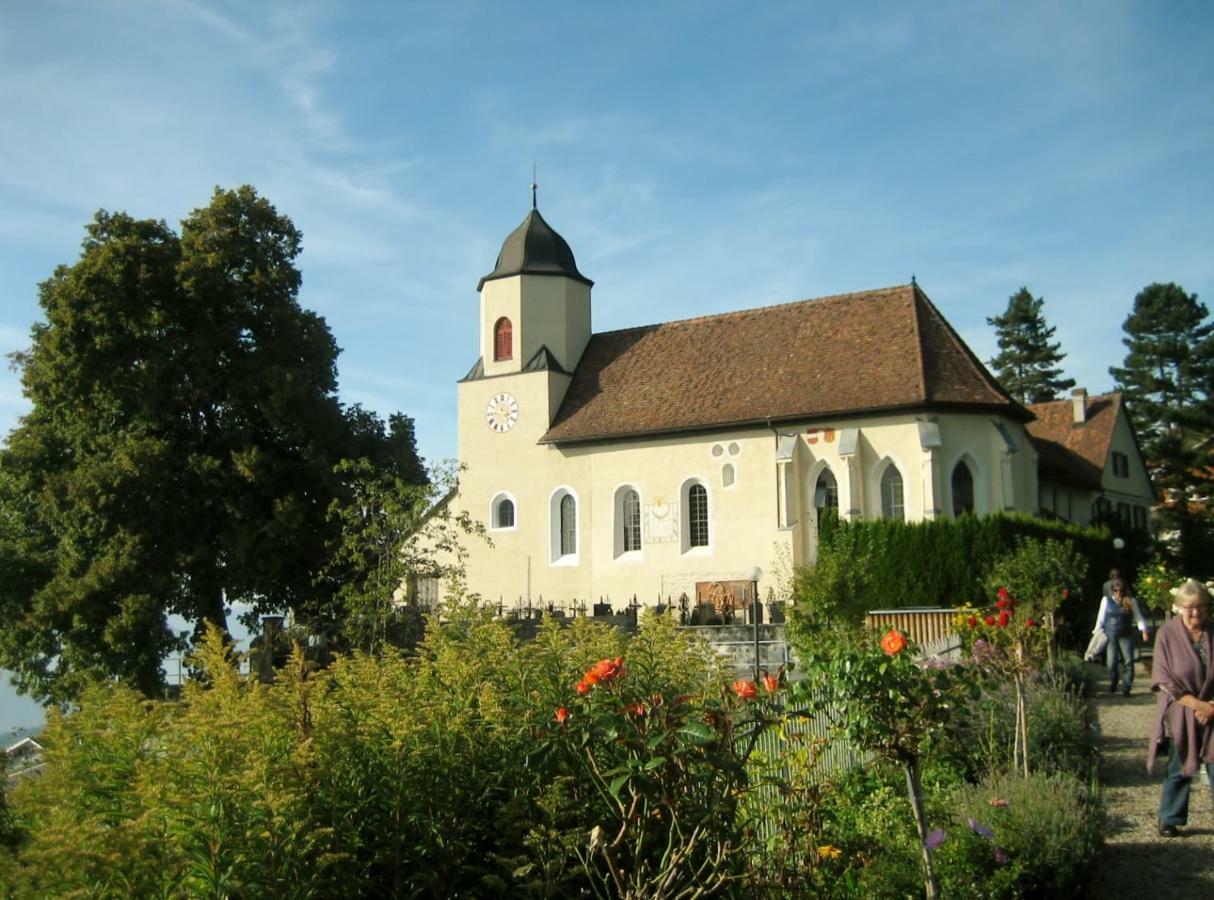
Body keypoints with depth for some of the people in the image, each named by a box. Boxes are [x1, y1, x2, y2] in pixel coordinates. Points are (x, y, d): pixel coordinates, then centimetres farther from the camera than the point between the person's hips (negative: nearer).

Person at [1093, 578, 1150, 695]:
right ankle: (1112, 683, 21)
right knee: (1111, 662, -1)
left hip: (1126, 636, 0)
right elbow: (1101, 618, 7)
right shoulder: (1106, 600, 3)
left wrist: (1144, 629, -12)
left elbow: (1138, 616, 1)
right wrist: (1097, 632, 6)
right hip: (1110, 635, 0)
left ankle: (1126, 687, 1)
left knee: (1128, 661, -5)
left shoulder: (1131, 601, 2)